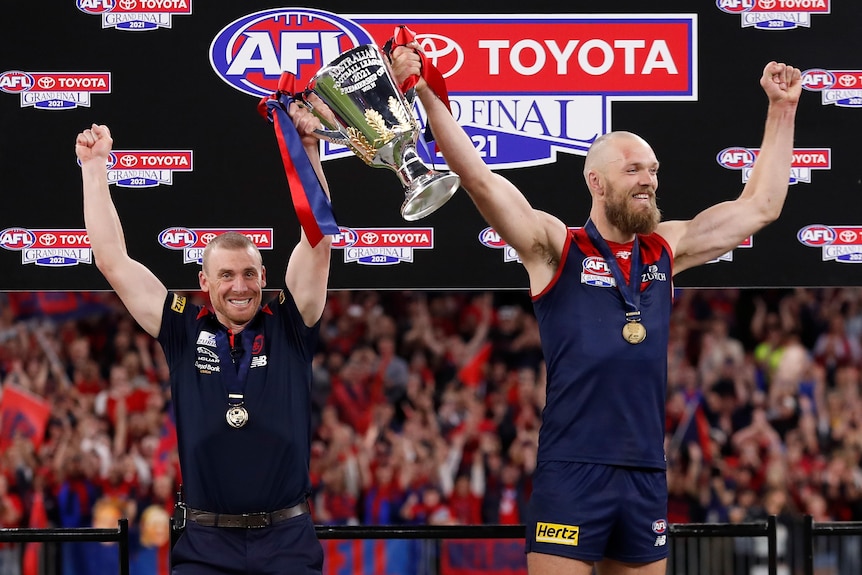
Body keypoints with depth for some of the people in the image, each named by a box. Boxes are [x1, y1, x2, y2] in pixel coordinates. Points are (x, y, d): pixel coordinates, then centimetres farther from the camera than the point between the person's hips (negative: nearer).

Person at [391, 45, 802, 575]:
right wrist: (427, 95, -14)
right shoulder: (557, 248, 2)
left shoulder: (668, 249, 15)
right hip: (572, 472, -5)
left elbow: (761, 206, 22)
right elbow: (479, 179, -7)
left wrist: (782, 110, 22)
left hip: (648, 476, 5)